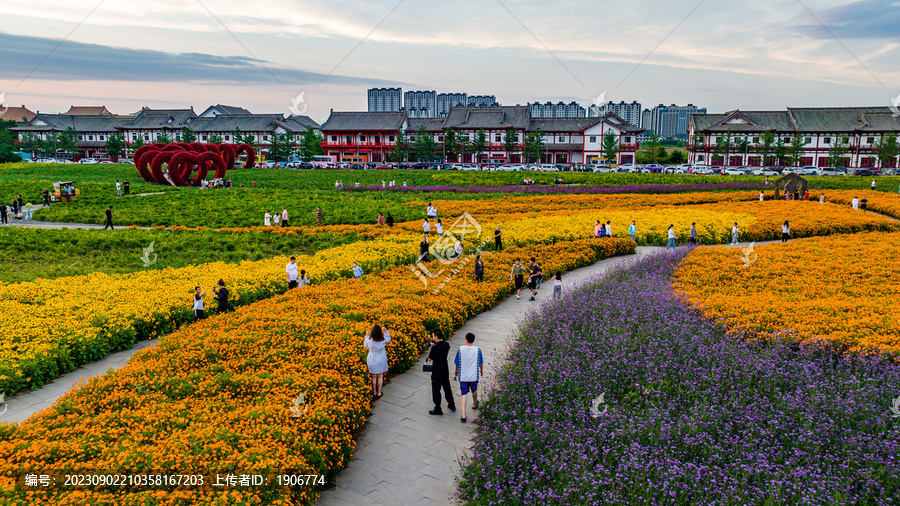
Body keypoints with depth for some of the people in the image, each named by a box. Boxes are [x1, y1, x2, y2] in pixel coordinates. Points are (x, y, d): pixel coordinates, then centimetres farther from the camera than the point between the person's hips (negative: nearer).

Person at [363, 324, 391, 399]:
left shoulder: (369, 340, -23)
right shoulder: (383, 340, -22)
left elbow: (365, 346, 1)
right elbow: (388, 339, 4)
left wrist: (367, 335, 7)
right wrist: (386, 331, 6)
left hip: (372, 360, 0)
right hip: (381, 360, 0)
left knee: (374, 376, 18)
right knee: (380, 376, 16)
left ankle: (374, 393, 29)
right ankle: (379, 393, 26)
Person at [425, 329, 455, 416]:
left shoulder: (435, 347, -25)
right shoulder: (447, 344, -5)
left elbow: (430, 359, -14)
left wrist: (431, 349, 0)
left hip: (437, 372, -7)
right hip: (445, 370, 7)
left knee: (436, 390, 7)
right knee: (447, 387, 22)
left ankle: (438, 410, 15)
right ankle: (452, 406, 35)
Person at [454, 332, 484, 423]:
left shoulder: (460, 349, -10)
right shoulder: (477, 350, -10)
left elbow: (457, 363, 2)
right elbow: (481, 363, 1)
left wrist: (457, 371, 21)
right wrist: (481, 370, 21)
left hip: (463, 376, -1)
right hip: (474, 375, 1)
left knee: (463, 394, 0)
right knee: (474, 390, 26)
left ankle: (463, 415, -8)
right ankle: (474, 404, 53)